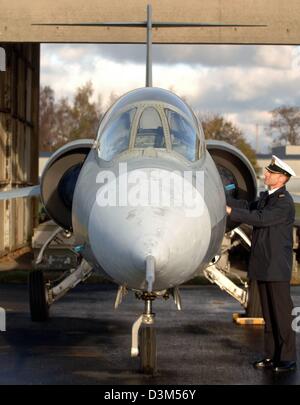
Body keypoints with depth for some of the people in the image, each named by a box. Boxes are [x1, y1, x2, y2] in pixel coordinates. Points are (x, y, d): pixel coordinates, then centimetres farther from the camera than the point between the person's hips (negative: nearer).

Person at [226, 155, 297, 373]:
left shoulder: (285, 203, -15)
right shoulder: (266, 197, 15)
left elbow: (260, 218, -23)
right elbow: (249, 207, 12)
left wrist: (231, 211, -22)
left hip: (277, 268, -9)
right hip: (263, 266, 9)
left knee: (282, 313, -3)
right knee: (268, 314, 13)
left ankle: (287, 358, 4)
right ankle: (272, 356, 19)